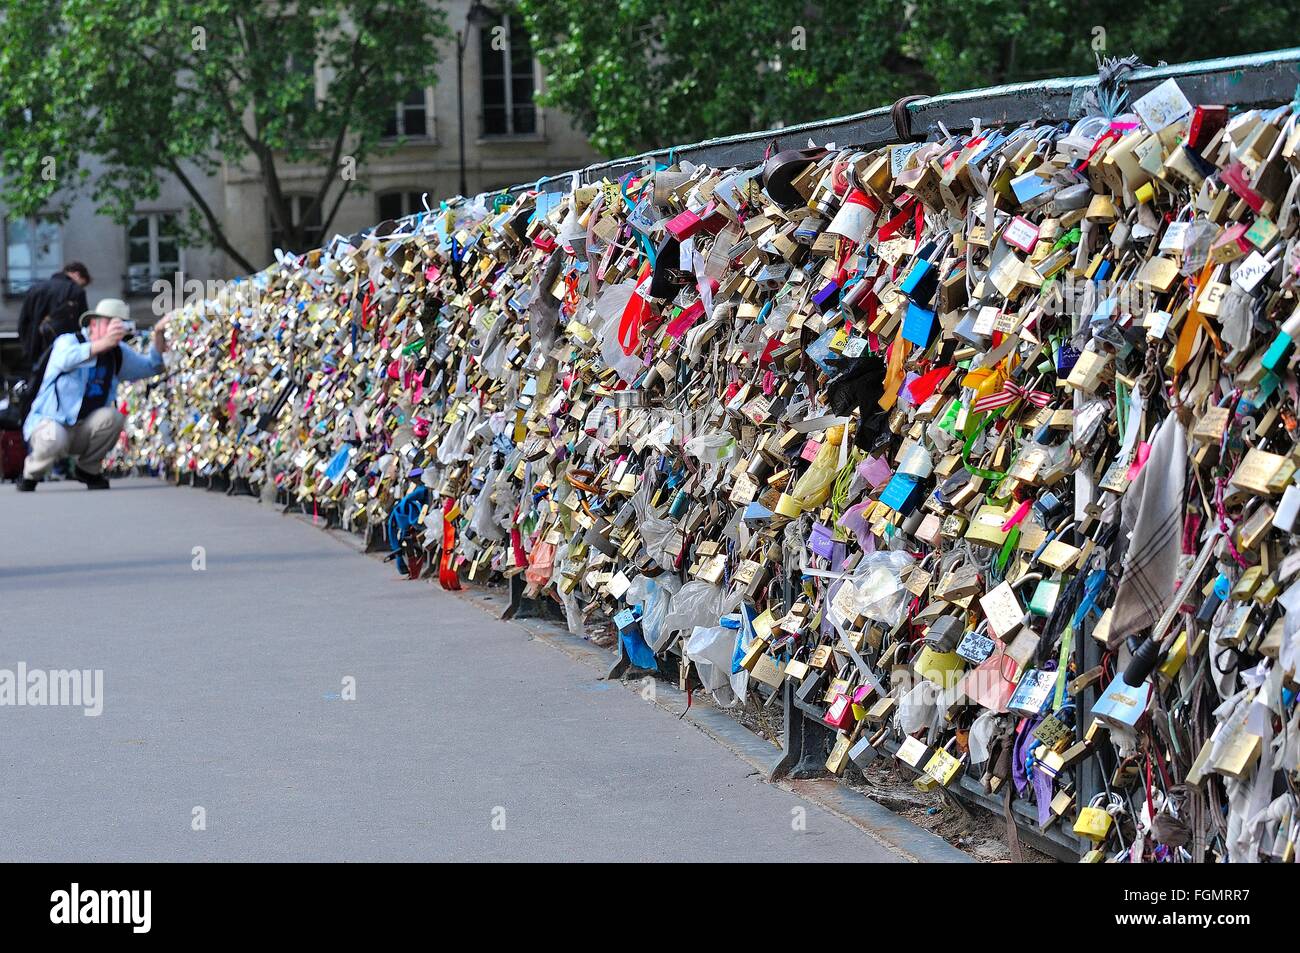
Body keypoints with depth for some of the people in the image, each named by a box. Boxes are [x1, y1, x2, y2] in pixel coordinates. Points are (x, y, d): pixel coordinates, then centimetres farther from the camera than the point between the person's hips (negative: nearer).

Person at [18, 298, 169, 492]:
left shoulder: (118, 354, 8)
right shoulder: (68, 341, -12)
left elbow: (151, 366, 11)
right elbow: (67, 358, -36)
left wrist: (158, 334, -8)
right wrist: (104, 343, -52)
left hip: (83, 429, 6)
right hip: (50, 421, -5)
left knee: (112, 417, -24)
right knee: (54, 440, -39)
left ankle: (89, 470, 0)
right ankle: (31, 475, -3)